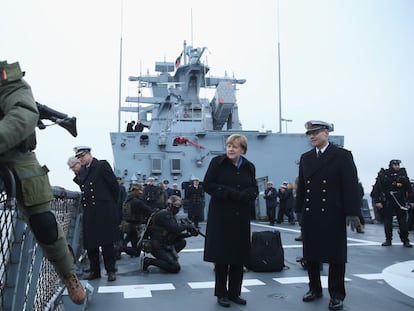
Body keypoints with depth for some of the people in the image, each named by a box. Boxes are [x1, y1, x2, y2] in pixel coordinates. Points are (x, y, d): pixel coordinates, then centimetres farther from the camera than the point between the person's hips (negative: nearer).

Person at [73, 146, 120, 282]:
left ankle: (111, 271, 11)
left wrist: (111, 204, 3)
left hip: (104, 212, -6)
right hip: (89, 213, 6)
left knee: (107, 242, 0)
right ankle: (94, 271, 19)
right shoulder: (82, 171, 14)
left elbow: (115, 186, -5)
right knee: (90, 243, 7)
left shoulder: (102, 165, -5)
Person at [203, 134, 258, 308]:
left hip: (241, 217, 4)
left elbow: (253, 191, 9)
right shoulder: (217, 162, -3)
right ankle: (221, 294, 15)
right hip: (221, 217, -3)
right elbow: (208, 185, -9)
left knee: (239, 256, 7)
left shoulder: (249, 167, 8)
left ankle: (234, 292, 21)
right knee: (221, 256, 2)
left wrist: (242, 195, -14)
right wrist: (231, 193, -16)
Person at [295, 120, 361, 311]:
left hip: (333, 215, -4)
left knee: (336, 255, 5)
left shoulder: (342, 156, -4)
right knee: (310, 254, 11)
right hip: (310, 215, 5)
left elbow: (351, 186, -9)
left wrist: (352, 213, -14)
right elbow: (301, 186, 11)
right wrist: (299, 209, 8)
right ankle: (315, 289, 27)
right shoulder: (305, 158, 10)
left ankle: (336, 295, 18)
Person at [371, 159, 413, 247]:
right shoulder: (383, 175, -5)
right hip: (387, 203, -1)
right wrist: (377, 201, -11)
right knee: (387, 222, 6)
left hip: (400, 202, 1)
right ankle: (388, 240, 17)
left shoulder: (403, 174, 3)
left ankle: (405, 241, 10)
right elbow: (376, 189, -5)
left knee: (403, 222, 1)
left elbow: (409, 189, 9)